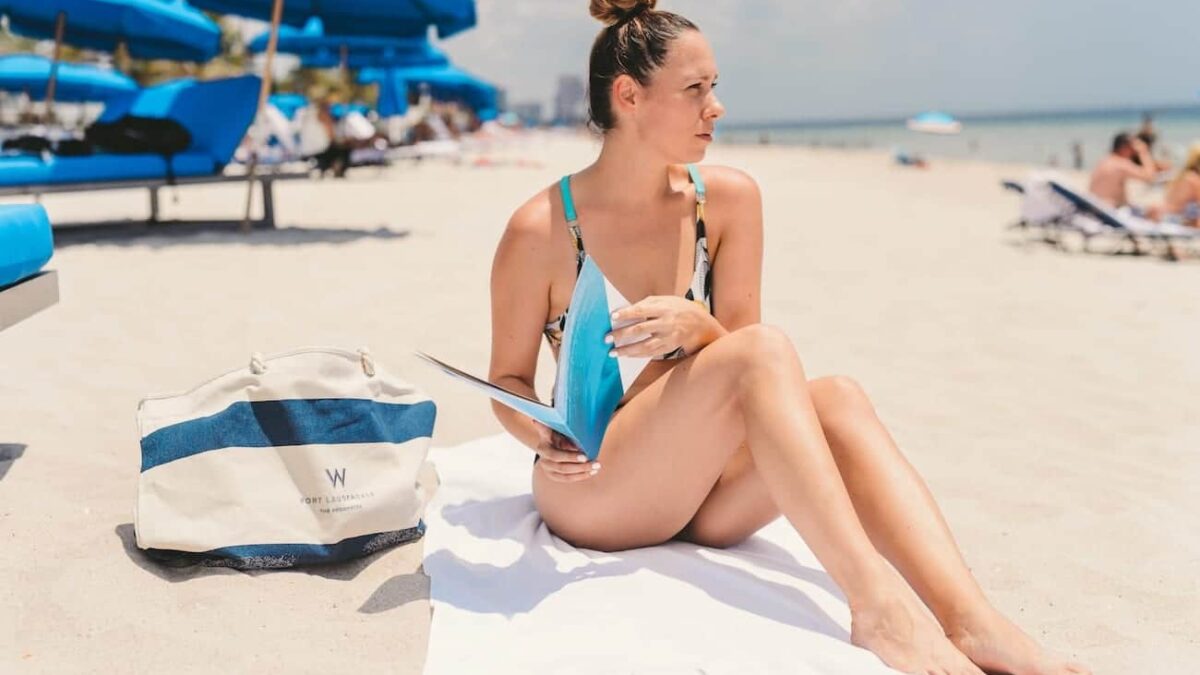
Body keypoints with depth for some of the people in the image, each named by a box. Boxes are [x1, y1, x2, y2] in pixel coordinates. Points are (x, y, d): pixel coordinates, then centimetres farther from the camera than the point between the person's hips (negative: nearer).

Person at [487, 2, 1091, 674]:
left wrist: (695, 328, -21)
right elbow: (509, 381, -2)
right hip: (591, 493, -4)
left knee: (837, 398, -26)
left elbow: (735, 353, 1)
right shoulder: (540, 229, -11)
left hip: (704, 499, 4)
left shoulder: (729, 199, -1)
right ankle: (875, 602, -37)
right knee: (765, 350, -29)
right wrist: (545, 437, -23)